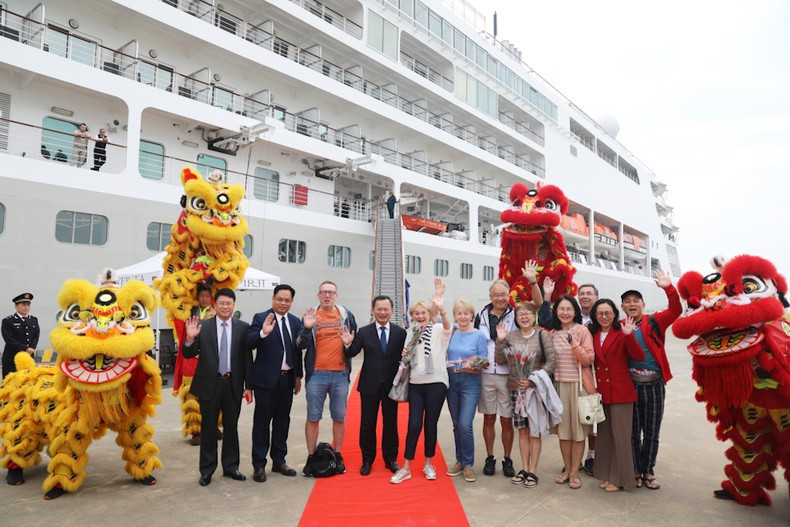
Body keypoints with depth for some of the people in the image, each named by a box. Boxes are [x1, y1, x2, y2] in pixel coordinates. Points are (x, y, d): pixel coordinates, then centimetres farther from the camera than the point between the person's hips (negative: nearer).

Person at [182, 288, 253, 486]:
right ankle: (207, 470, 23)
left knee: (231, 427, 12)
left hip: (233, 384, 1)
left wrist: (248, 386, -1)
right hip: (209, 384, -1)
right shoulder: (202, 326, -2)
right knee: (208, 428, 10)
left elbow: (247, 358, 1)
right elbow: (189, 354, -1)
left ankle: (230, 466, 27)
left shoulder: (243, 327, -1)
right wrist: (190, 338, -22)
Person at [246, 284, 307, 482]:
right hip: (266, 378, -5)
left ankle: (279, 461, 27)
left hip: (287, 378, 5)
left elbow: (299, 349, 11)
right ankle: (259, 465, 15)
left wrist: (298, 376, 11)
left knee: (282, 421, 14)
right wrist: (263, 333, -39)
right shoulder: (261, 318, -8)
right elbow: (250, 344, -20)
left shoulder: (295, 322, 7)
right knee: (262, 422, 3)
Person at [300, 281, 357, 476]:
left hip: (340, 374, 1)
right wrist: (307, 328, -22)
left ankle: (338, 456, 24)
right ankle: (311, 458, 19)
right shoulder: (310, 315, 0)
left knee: (339, 417, 10)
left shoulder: (346, 314, 3)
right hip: (316, 374, -1)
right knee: (313, 418, 7)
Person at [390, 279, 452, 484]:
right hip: (415, 384, 3)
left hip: (436, 383, -3)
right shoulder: (410, 334, 9)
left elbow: (448, 327, -29)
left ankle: (428, 464, 25)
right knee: (414, 425, 0)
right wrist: (404, 355, -5)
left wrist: (441, 308, -47)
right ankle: (406, 468, 12)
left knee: (431, 425, 7)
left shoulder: (438, 330, -4)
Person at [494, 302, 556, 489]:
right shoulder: (510, 335, 4)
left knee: (535, 430, 3)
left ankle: (533, 471, 14)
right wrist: (500, 341, -9)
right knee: (522, 430, 11)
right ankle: (524, 468, 22)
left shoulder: (542, 336, -4)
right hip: (516, 388, 3)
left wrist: (533, 380, -14)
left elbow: (552, 361, -8)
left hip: (536, 388, -3)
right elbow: (501, 361, 5)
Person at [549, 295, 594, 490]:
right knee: (563, 428, 8)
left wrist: (575, 344, -23)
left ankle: (574, 472, 14)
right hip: (559, 384, 3)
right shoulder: (552, 334, 7)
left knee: (578, 429, 2)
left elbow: (588, 360, -10)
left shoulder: (582, 331, -4)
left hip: (578, 384, -3)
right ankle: (567, 469, 23)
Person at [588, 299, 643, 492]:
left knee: (620, 435, 2)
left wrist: (629, 335, -30)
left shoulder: (621, 333, -7)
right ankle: (607, 475, 26)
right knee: (604, 434, 13)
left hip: (620, 391, -5)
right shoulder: (592, 334, 5)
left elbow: (639, 357, -19)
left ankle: (619, 478, 16)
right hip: (600, 391, 5)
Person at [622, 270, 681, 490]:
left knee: (652, 432, 12)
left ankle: (648, 471, 28)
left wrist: (668, 288, -29)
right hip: (631, 385, 0)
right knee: (633, 431, 11)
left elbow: (676, 310, -16)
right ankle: (636, 471, 26)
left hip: (654, 384, 0)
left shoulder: (654, 322, -2)